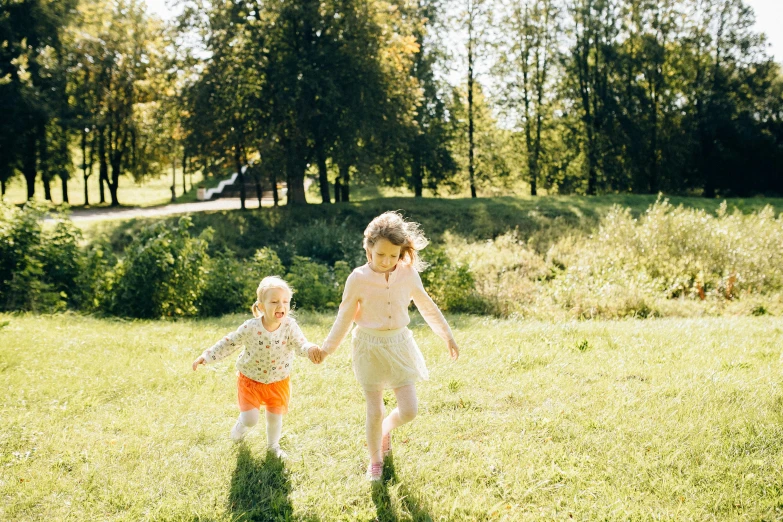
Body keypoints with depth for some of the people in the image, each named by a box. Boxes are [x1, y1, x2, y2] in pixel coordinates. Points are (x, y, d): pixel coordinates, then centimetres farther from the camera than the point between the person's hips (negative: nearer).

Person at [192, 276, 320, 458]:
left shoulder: (290, 326, -19)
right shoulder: (250, 328, -21)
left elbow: (301, 344, -29)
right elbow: (229, 343, -10)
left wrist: (310, 349, -53)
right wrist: (207, 356, -12)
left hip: (279, 382, 2)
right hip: (250, 380, -2)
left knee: (275, 416, 13)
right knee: (250, 419, -7)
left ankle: (273, 445, 43)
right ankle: (240, 428, 31)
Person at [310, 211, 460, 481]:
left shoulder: (409, 275, -5)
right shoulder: (358, 279, -12)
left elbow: (427, 307, 8)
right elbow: (345, 317, -2)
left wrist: (447, 337, 14)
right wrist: (327, 348, -3)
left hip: (399, 345, 2)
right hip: (370, 347, -2)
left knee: (409, 410, -2)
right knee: (375, 411, 5)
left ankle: (386, 429, 33)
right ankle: (375, 461, 28)